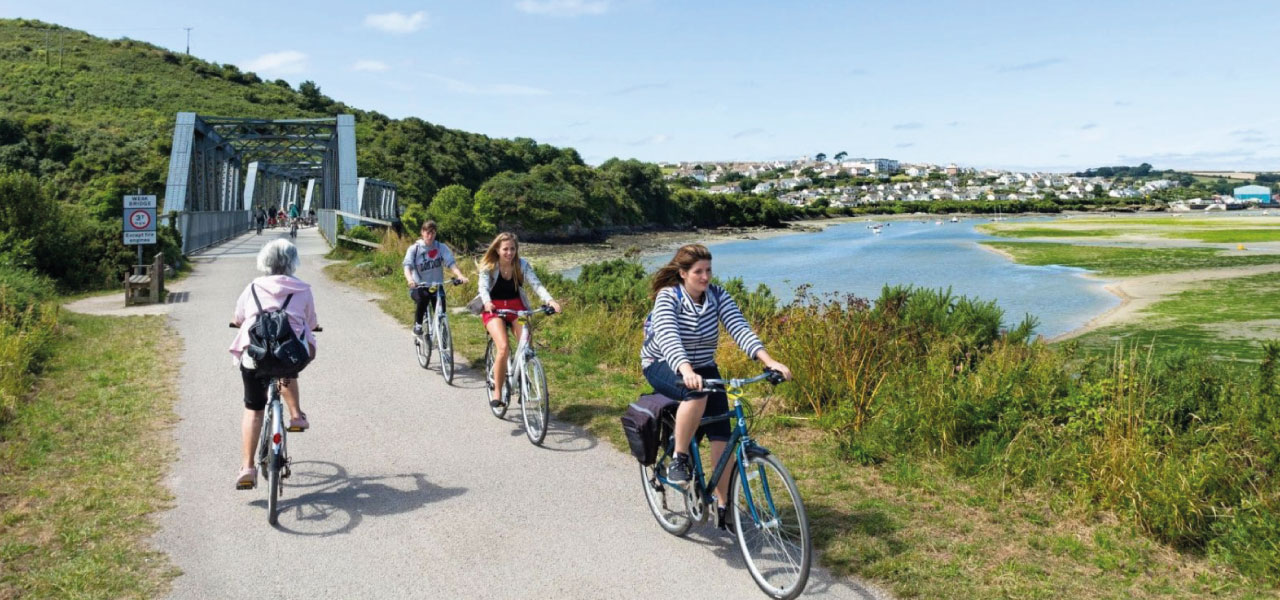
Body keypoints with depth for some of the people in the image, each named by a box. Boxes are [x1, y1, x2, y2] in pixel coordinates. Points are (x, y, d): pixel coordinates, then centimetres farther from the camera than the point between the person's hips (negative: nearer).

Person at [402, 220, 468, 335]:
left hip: (437, 286, 1)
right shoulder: (414, 249, -4)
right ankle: (417, 325, -14)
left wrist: (460, 275, -35)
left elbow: (451, 263, -15)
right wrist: (409, 279, -38)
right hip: (418, 287, -1)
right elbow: (407, 266, -16)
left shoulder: (441, 247, -1)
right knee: (423, 297, -35)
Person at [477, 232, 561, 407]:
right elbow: (483, 287, -23)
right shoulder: (488, 266, -10)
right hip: (494, 309, -3)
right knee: (503, 348, -24)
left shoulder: (522, 264, -5)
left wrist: (550, 300, -35)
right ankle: (497, 392, -12)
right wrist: (487, 302, -46)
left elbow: (536, 284, -17)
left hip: (517, 307, 3)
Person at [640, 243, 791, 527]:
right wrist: (687, 371, -56)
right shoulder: (668, 297, -21)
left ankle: (723, 505, 1)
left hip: (703, 367, 4)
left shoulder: (717, 295, -10)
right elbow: (668, 338, -38)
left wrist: (769, 360, -38)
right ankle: (678, 460, -20)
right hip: (663, 366, -4)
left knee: (722, 436, -11)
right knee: (697, 394, -38)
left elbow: (740, 328, -22)